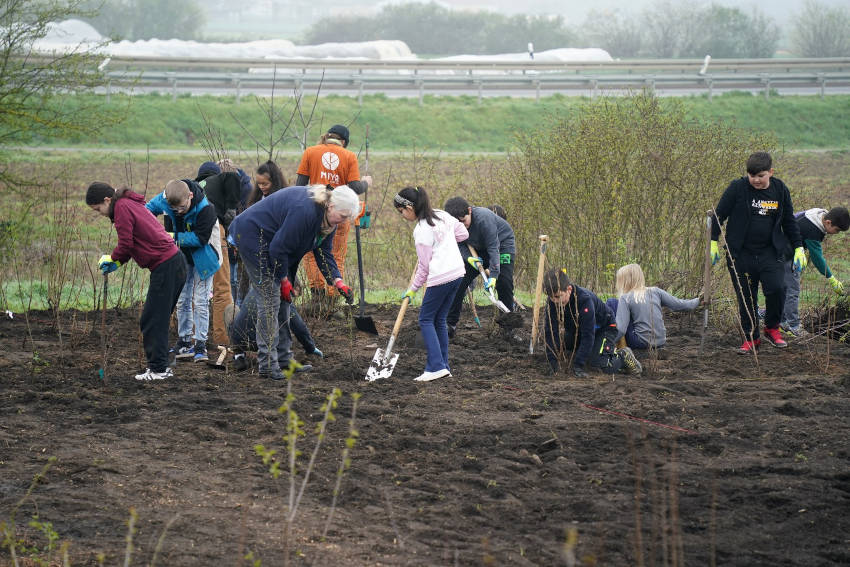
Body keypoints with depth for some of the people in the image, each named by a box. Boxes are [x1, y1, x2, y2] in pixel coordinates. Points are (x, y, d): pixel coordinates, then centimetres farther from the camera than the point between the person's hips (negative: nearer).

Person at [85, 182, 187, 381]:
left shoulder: (122, 208, -9)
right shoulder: (130, 204, 21)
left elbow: (126, 243, -12)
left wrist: (113, 259, 7)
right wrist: (116, 261, 12)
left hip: (165, 266, -10)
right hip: (175, 261, 10)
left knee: (153, 320, -5)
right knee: (158, 319, 14)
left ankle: (158, 369, -4)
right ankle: (159, 366, 17)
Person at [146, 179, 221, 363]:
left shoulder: (205, 209, -31)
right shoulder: (164, 200, -17)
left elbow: (200, 238, -29)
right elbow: (150, 208, 6)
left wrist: (174, 237, -30)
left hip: (202, 258, -5)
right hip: (182, 258, 5)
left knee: (200, 301, -6)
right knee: (182, 300, 8)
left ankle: (200, 344, -2)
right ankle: (184, 340, 16)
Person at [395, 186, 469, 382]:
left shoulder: (422, 230, -14)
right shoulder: (441, 215, 9)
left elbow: (424, 265, -9)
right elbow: (463, 233, 18)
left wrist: (413, 289, 2)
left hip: (440, 277, -9)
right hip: (457, 272, 9)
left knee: (426, 319, 0)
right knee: (439, 319, 14)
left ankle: (436, 366, -9)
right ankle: (443, 367, 14)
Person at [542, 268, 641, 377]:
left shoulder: (584, 299, -38)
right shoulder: (552, 302, -23)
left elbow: (588, 335, -37)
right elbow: (551, 331, -21)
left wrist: (578, 365, -38)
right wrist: (552, 361, -30)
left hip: (604, 327, -7)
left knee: (598, 362, -25)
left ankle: (623, 356, 4)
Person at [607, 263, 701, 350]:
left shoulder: (625, 298, -9)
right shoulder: (655, 292, 3)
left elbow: (620, 330, -18)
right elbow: (678, 305, 9)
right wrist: (698, 301, 26)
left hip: (641, 343, -6)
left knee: (612, 303, 2)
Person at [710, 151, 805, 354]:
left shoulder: (780, 190, 2)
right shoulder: (737, 188, -8)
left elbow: (789, 222, 14)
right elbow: (719, 214, 0)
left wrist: (798, 248, 11)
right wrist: (713, 242, -3)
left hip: (770, 253, 1)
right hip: (741, 253, -1)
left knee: (776, 289, -15)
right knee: (746, 297, 3)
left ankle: (772, 328, 8)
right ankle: (751, 337, 18)